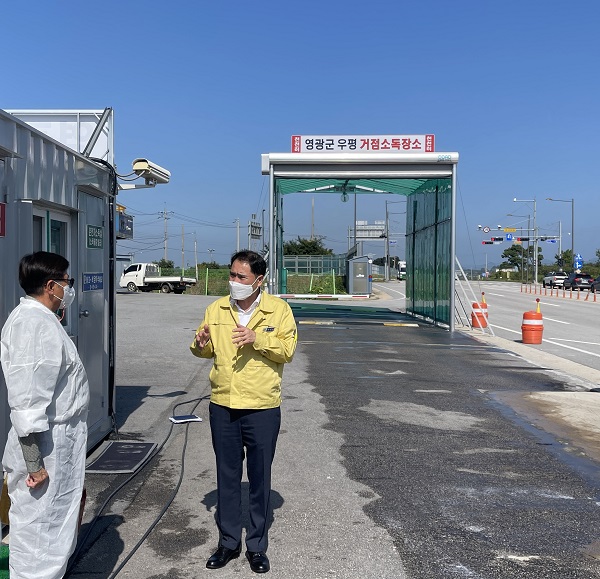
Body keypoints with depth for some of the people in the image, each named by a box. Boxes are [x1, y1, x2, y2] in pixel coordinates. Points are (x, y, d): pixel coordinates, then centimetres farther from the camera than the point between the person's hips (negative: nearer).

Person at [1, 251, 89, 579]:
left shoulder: (35, 317, 12)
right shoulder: (36, 324, -22)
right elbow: (28, 402, -26)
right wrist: (34, 462, -24)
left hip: (56, 440, 10)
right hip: (47, 446, -10)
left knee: (47, 527, 20)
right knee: (41, 530, 2)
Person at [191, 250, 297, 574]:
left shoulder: (278, 309, -5)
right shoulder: (216, 309, 4)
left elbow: (287, 350, -11)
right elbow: (206, 351, 12)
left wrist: (257, 338, -25)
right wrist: (200, 345, -11)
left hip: (262, 409, -3)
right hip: (222, 407, 3)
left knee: (260, 480, 9)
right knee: (227, 477, 13)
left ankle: (257, 546, 25)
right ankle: (228, 542, 29)